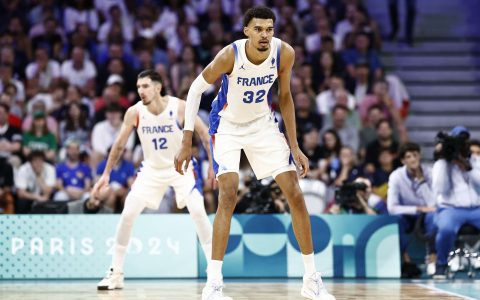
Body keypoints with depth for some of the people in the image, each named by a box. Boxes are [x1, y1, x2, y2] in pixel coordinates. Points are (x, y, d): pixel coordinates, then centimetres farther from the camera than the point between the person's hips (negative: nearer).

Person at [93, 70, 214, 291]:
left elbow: (204, 133, -10)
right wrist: (106, 175, -3)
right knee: (128, 215, -6)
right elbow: (119, 145, -3)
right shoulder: (134, 112, -15)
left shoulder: (179, 107, -21)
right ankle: (116, 273, 5)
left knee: (198, 212, -18)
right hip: (152, 169, 2)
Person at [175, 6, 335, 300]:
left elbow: (284, 96, -2)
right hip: (227, 125, -4)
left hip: (263, 124, 4)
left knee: (295, 193, -1)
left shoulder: (284, 53, -19)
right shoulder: (230, 55, -28)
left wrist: (294, 146, -2)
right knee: (229, 195, -21)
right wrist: (187, 143, -17)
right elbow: (196, 90, -16)